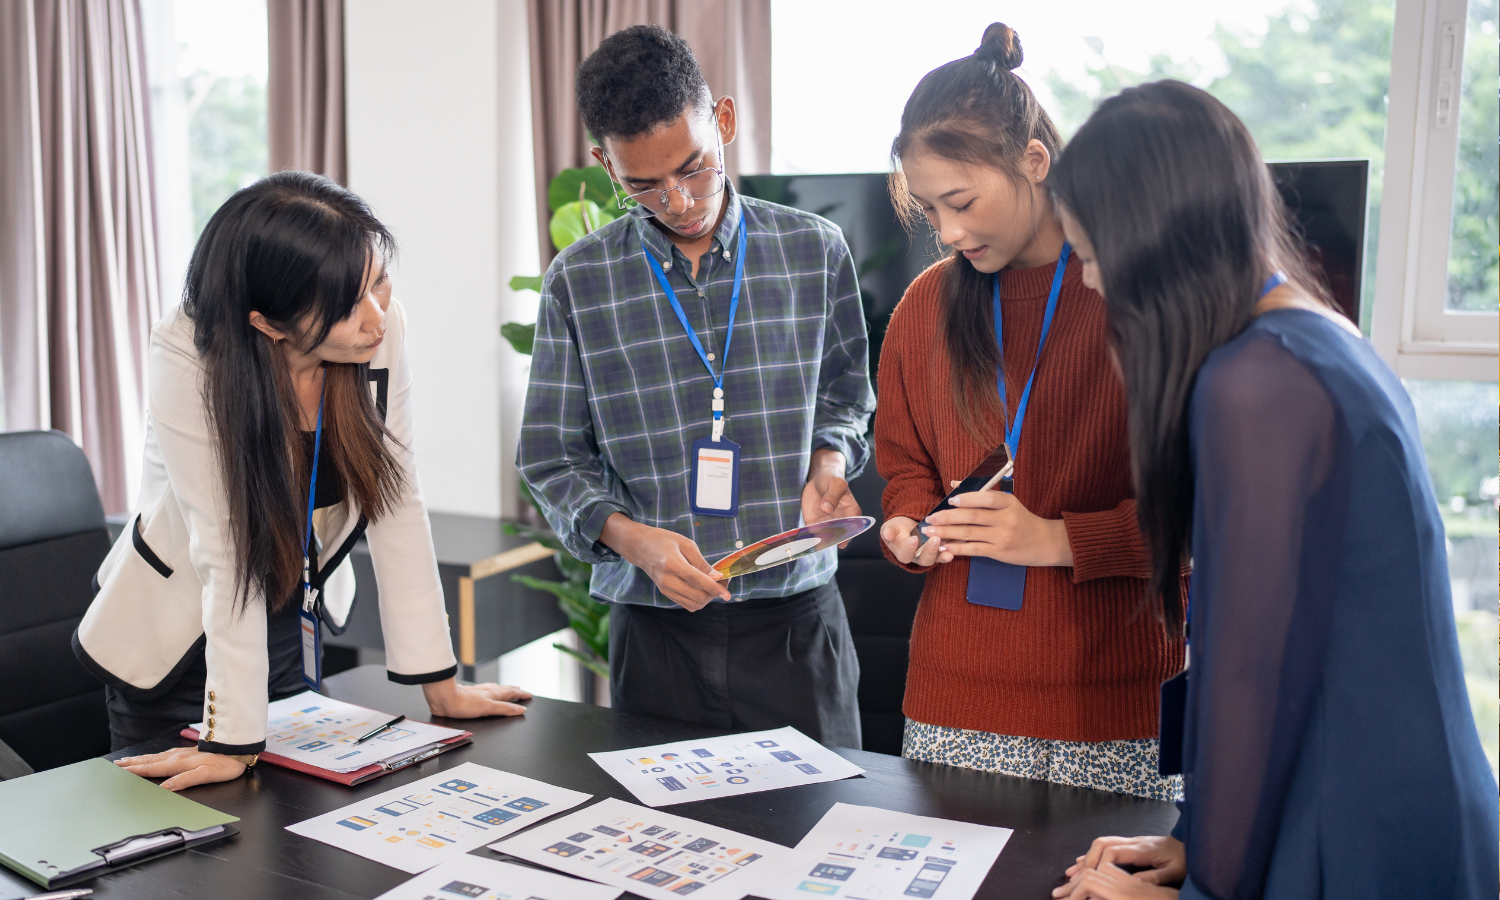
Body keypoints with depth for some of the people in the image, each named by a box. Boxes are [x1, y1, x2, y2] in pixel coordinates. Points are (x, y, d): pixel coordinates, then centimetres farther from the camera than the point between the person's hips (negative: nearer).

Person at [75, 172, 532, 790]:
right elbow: (226, 554, -30)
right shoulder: (190, 359, -30)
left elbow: (395, 505, -14)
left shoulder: (384, 331, -20)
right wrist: (234, 742, -28)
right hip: (174, 640, -3)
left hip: (293, 621, 4)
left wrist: (440, 685, -13)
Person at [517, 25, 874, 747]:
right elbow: (551, 458, 2)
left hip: (798, 616, 1)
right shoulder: (578, 282, 0)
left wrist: (829, 459, -6)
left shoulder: (815, 251, 3)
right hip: (655, 627, 0)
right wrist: (631, 537, -15)